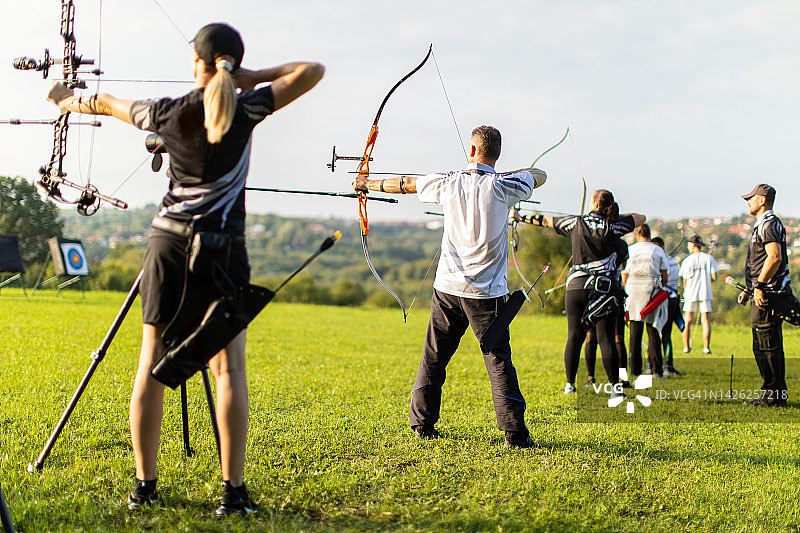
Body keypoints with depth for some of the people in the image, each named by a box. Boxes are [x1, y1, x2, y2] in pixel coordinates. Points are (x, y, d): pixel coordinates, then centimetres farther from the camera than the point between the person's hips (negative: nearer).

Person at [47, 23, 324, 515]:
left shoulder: (169, 112, 3)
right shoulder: (246, 109, -5)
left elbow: (107, 103, 22)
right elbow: (312, 71, -2)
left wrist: (71, 100, 41)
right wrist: (256, 77, 2)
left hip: (168, 242, 3)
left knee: (153, 363, 8)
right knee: (229, 366, -2)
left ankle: (145, 484, 13)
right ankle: (233, 491, -6)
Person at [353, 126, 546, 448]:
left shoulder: (449, 183, 0)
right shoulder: (501, 186, -8)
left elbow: (404, 184, 16)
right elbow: (540, 176, 11)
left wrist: (367, 184, 32)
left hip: (448, 288, 3)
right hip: (487, 294, -3)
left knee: (433, 357, 13)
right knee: (498, 360, -1)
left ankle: (423, 424, 20)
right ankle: (514, 432, -3)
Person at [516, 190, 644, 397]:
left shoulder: (575, 222, 2)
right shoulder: (613, 226, -2)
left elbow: (546, 221, 15)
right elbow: (640, 218, 12)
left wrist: (523, 218, 29)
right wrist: (613, 216, 18)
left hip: (576, 287, 2)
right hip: (605, 288, -1)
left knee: (574, 336, 4)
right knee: (606, 339, -1)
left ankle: (570, 383, 7)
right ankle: (615, 385, 0)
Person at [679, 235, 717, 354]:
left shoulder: (686, 261, -2)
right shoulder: (709, 258, 1)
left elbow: (685, 281, 0)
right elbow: (714, 277, -3)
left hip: (690, 295, 0)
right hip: (705, 294, 0)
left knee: (687, 321, 4)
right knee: (706, 320, 3)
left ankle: (686, 347, 3)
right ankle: (706, 347, -2)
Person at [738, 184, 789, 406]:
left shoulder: (768, 225, -12)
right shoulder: (765, 224, 21)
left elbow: (775, 257, -25)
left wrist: (759, 286, -24)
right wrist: (748, 289, 26)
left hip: (767, 296, -11)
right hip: (766, 295, 11)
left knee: (766, 346, -8)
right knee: (771, 346, 12)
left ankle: (772, 394, -4)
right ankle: (778, 394, 16)